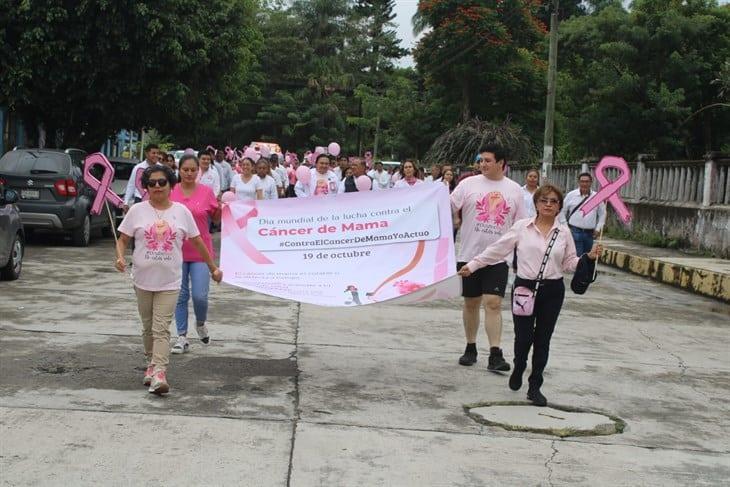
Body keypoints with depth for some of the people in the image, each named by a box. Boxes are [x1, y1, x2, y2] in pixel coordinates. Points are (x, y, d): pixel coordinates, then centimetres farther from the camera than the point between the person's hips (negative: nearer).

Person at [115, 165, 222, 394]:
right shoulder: (138, 211, 0)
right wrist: (120, 257, -17)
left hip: (169, 282, -2)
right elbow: (122, 239, 4)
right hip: (143, 279, 2)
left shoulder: (181, 211, 1)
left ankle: (159, 373, -15)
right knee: (148, 327, 15)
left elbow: (197, 242, 9)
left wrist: (213, 268, 13)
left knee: (161, 329, -9)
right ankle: (151, 363, 31)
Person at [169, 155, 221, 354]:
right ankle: (182, 337, 17)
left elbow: (216, 218, 9)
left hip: (201, 252, -1)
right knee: (181, 296, 7)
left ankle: (201, 323, 27)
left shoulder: (206, 192, 0)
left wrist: (223, 206, -10)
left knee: (200, 296, -5)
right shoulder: (170, 192, 1)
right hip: (177, 251, 1)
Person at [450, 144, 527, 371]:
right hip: (469, 255, 1)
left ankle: (495, 355, -9)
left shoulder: (514, 190, 6)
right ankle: (470, 348, 25)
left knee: (493, 304, -9)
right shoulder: (469, 184, 1)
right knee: (471, 303, 11)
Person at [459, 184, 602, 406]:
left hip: (552, 290, 2)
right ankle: (518, 369, 32)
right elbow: (497, 250, 1)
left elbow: (569, 263, 10)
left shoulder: (564, 232, 5)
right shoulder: (522, 227, -1)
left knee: (542, 339, 7)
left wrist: (589, 257, -6)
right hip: (525, 287, -2)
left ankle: (535, 386, 20)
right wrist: (472, 265, 1)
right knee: (523, 336, -1)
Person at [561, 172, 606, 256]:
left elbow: (602, 214, 15)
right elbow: (562, 211, 6)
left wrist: (598, 228, 7)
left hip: (589, 233, 3)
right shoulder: (571, 195, 0)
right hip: (575, 231, -3)